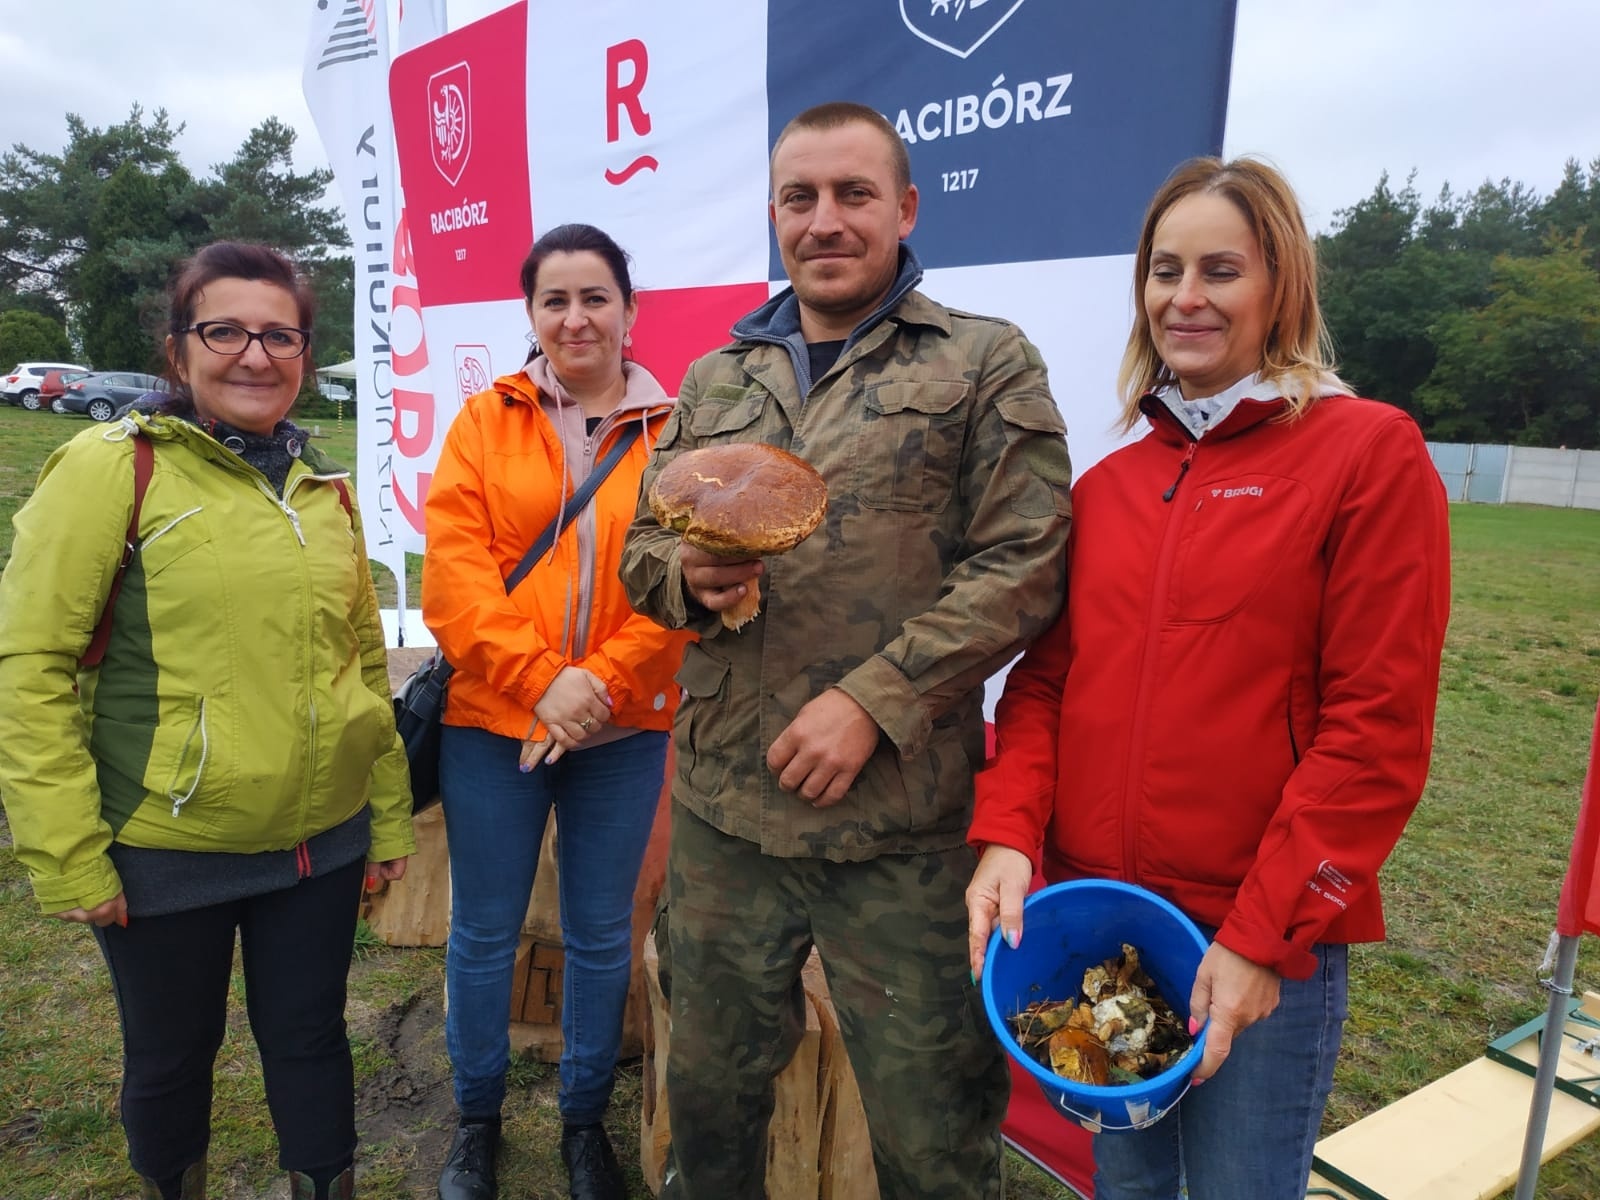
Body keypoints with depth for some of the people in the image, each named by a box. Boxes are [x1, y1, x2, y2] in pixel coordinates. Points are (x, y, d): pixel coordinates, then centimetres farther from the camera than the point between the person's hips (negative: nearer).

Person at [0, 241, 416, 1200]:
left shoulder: (326, 484, 5)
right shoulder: (112, 466, -10)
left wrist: (391, 817, 11)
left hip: (323, 844, 4)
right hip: (165, 856, -3)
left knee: (310, 1041, 17)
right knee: (172, 1059, 17)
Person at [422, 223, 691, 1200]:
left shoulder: (671, 431, 1)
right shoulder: (487, 421, 3)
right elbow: (454, 567, -6)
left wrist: (604, 681, -15)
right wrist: (539, 679, -16)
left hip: (624, 727, 0)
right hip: (493, 716, 1)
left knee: (602, 935, 13)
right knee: (484, 932, 13)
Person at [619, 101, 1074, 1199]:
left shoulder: (988, 364, -2)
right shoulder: (715, 381, 12)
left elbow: (1021, 565, -9)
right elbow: (644, 543, 15)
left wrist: (874, 701, -17)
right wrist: (689, 576, -9)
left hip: (900, 824, -4)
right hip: (721, 809, 4)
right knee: (711, 1093, 22)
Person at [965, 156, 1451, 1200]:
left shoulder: (1370, 453, -7)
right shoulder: (1108, 486, 7)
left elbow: (1379, 727, -12)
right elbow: (1045, 679, 6)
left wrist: (1265, 933, -14)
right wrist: (1008, 834, -9)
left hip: (1263, 950, -4)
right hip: (1090, 919, 5)